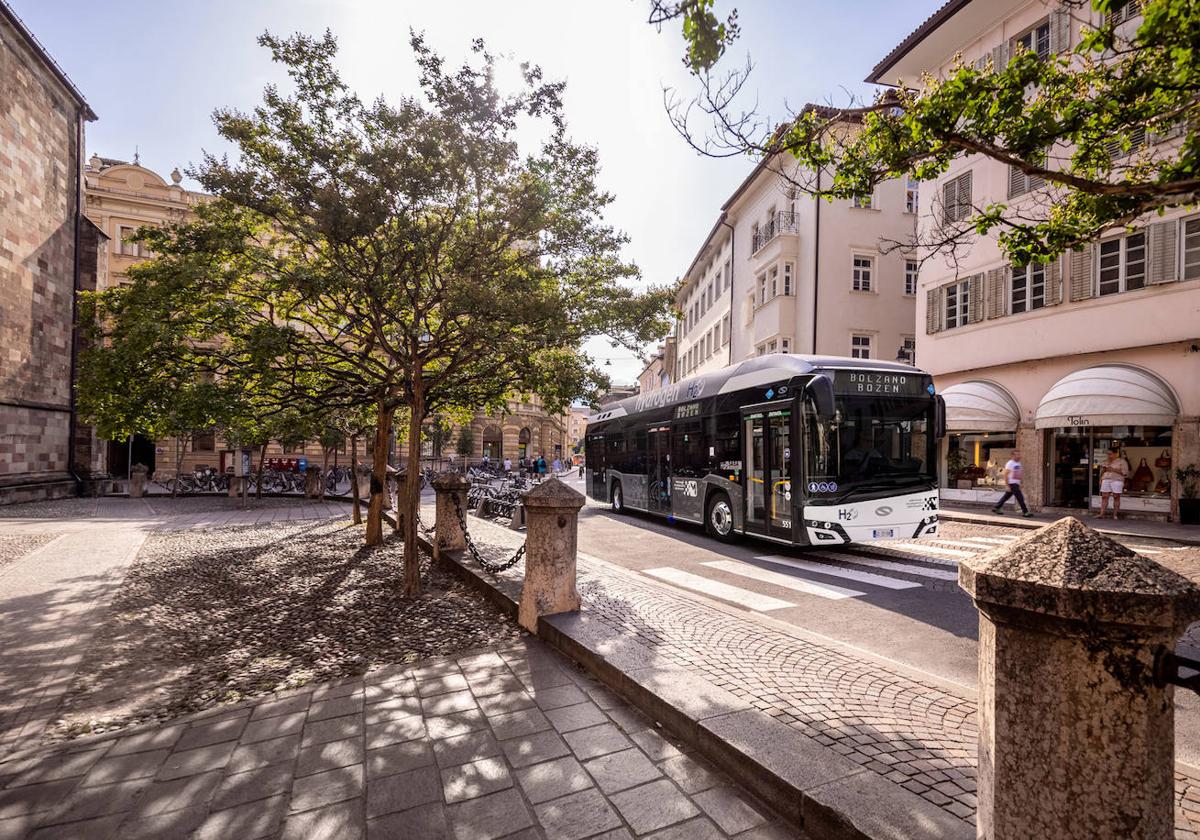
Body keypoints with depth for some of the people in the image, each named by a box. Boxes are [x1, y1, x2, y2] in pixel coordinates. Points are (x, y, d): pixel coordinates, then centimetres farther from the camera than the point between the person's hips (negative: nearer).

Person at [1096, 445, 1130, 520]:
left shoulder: (1122, 461, 3)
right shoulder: (1106, 462, 19)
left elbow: (1125, 472, -6)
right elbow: (1101, 472, 26)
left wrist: (1113, 469, -12)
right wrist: (1103, 469, 5)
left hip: (1117, 481, -4)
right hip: (1106, 480, 4)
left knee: (1116, 497, -1)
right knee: (1104, 497, -1)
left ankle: (1115, 514, 5)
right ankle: (1101, 514, -4)